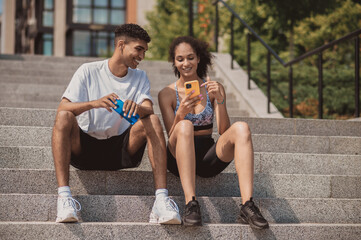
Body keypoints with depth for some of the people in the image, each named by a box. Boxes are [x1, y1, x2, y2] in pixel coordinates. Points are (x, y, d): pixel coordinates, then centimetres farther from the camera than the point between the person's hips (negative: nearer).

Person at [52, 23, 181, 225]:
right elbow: (63, 108, -13)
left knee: (153, 121, -22)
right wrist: (95, 103, -32)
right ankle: (64, 196, -38)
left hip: (120, 151, 2)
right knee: (64, 118, -29)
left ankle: (162, 199, -34)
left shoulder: (140, 78, 11)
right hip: (85, 147, -2)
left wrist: (137, 108, -35)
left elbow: (148, 109, -10)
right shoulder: (89, 71, 1)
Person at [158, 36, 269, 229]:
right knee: (185, 126, -33)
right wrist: (181, 114, -23)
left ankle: (247, 206, -37)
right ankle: (191, 204, -44)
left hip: (208, 158, 2)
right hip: (179, 159, -2)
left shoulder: (213, 88, 9)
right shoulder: (167, 94, 5)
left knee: (241, 128, -24)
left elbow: (224, 131, -2)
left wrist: (220, 100, -16)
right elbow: (172, 136, -4)